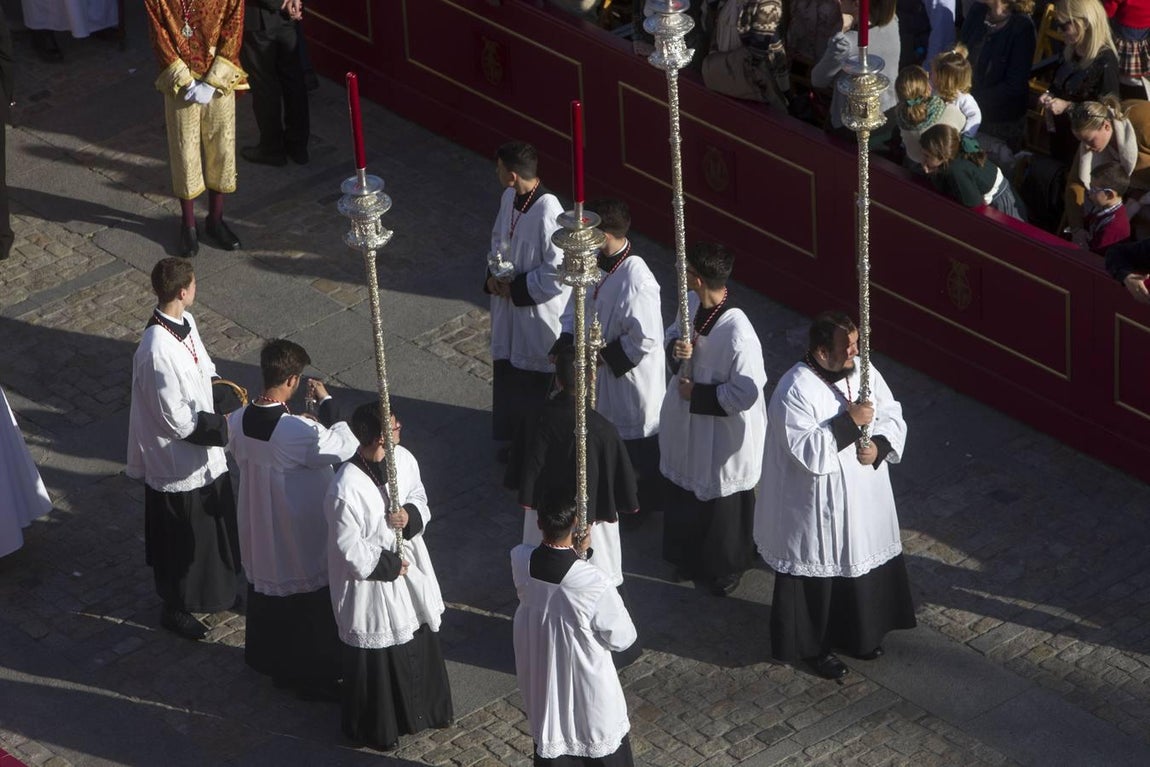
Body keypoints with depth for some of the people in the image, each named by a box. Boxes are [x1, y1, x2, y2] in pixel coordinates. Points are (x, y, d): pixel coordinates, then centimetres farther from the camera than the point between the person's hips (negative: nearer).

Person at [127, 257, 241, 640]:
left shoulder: (185, 322, -6)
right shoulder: (157, 351, -34)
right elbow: (178, 421, -28)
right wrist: (224, 424, -19)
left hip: (202, 454, 9)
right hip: (177, 461, -9)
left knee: (214, 526, 26)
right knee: (180, 538, 12)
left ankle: (213, 591, 47)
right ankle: (175, 609, 33)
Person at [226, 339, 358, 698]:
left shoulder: (237, 421, -13)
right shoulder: (300, 432, -33)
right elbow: (346, 446, -19)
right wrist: (327, 401, -11)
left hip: (258, 531, 6)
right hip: (302, 538, -6)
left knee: (264, 593, 26)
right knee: (312, 604, 14)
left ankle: (267, 660, 45)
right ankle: (315, 676, 28)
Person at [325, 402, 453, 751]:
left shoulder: (402, 459, -11)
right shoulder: (346, 489, -31)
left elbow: (419, 497, 8)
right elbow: (350, 548, -23)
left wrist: (411, 515, -14)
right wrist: (388, 566, -15)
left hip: (409, 567, 7)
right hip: (371, 582, -7)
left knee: (420, 641, 25)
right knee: (376, 655, 12)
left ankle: (424, 708, 49)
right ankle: (376, 729, 35)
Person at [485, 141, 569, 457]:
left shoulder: (547, 213, -29)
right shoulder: (509, 198, -4)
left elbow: (559, 272, -26)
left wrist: (517, 288, -18)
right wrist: (493, 274, -2)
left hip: (539, 315, -8)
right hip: (508, 306, 8)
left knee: (535, 382, 7)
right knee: (508, 377, 21)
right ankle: (516, 440, 40)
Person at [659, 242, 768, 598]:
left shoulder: (737, 334, -35)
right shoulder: (692, 304, -13)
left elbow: (745, 393, -29)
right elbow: (673, 333, 7)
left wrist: (698, 394, -21)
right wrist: (676, 346, -17)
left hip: (723, 433, -7)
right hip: (687, 425, 7)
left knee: (722, 499, 16)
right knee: (685, 491, 26)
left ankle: (727, 568, 41)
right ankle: (691, 557, 50)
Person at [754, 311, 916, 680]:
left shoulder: (863, 371, -5)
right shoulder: (795, 392, -25)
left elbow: (893, 417, 4)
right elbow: (808, 452, -29)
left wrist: (879, 446, -15)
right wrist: (850, 422, -30)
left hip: (865, 499, 7)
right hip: (817, 508, -7)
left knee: (864, 564, 22)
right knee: (819, 576, 9)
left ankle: (858, 634, 44)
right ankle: (814, 647, 30)